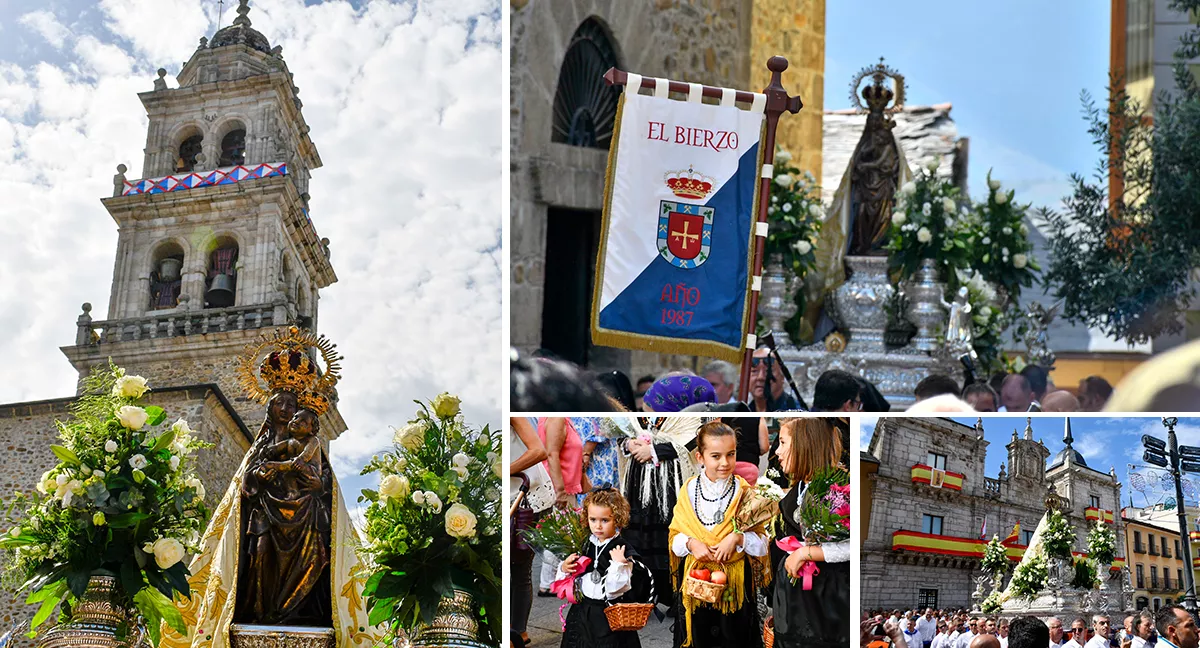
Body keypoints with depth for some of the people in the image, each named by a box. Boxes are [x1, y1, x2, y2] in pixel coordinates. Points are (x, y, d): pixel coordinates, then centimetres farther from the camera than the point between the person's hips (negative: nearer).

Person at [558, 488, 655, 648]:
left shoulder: (623, 550, -12)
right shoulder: (585, 546, 5)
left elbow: (616, 589, -17)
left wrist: (618, 564, -29)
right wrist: (564, 569, -5)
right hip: (582, 615, 5)